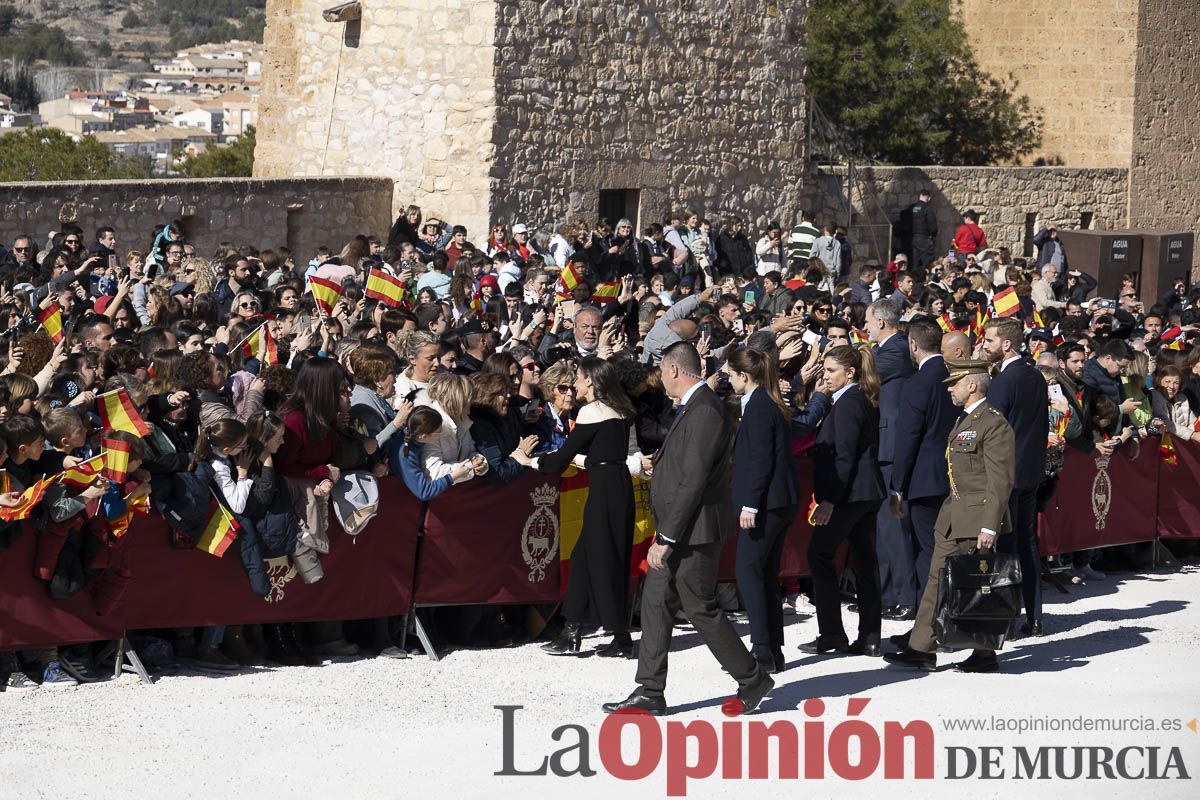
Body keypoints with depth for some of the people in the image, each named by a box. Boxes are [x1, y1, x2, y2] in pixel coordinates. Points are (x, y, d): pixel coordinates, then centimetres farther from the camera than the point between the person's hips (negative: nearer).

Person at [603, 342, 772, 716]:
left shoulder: (705, 412, -20)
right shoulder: (693, 406, 13)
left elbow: (694, 481, -23)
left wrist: (666, 538, -22)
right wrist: (659, 466, 11)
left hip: (694, 531, -10)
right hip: (677, 531, 10)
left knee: (701, 608, -1)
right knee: (655, 602, 9)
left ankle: (752, 680, 13)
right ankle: (649, 693, 12)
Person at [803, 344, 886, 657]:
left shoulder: (847, 403, -15)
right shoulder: (866, 401, 15)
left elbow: (843, 456, -20)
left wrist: (828, 499, -22)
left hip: (849, 493, -10)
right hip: (868, 492, 10)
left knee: (820, 555, -1)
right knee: (865, 561, 8)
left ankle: (831, 635, -1)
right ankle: (869, 637, 7)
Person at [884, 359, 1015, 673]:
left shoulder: (994, 424, -14)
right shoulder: (963, 421, 16)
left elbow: (1000, 481, -17)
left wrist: (989, 526, -21)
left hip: (977, 519, -9)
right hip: (952, 518, 9)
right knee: (937, 580, 6)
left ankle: (985, 655, 9)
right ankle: (922, 649, 7)